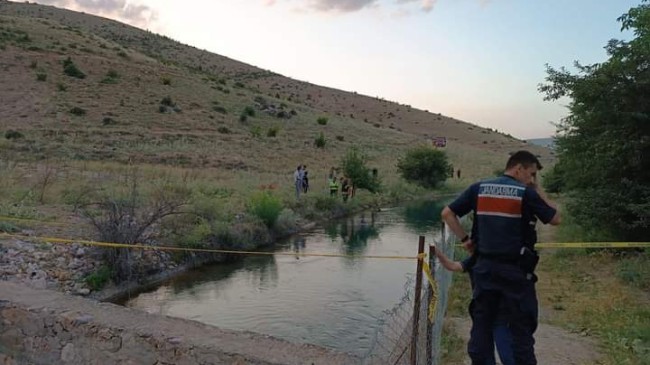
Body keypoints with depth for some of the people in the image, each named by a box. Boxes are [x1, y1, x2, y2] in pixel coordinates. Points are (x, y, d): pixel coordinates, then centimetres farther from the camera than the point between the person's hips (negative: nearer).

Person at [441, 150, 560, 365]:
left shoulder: (478, 188, 4)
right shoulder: (526, 193, -7)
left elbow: (447, 213, 3)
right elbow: (555, 219, 3)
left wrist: (465, 239, 6)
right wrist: (538, 191, 9)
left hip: (484, 267, 4)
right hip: (515, 270, -3)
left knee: (481, 325, 12)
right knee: (521, 329, 8)